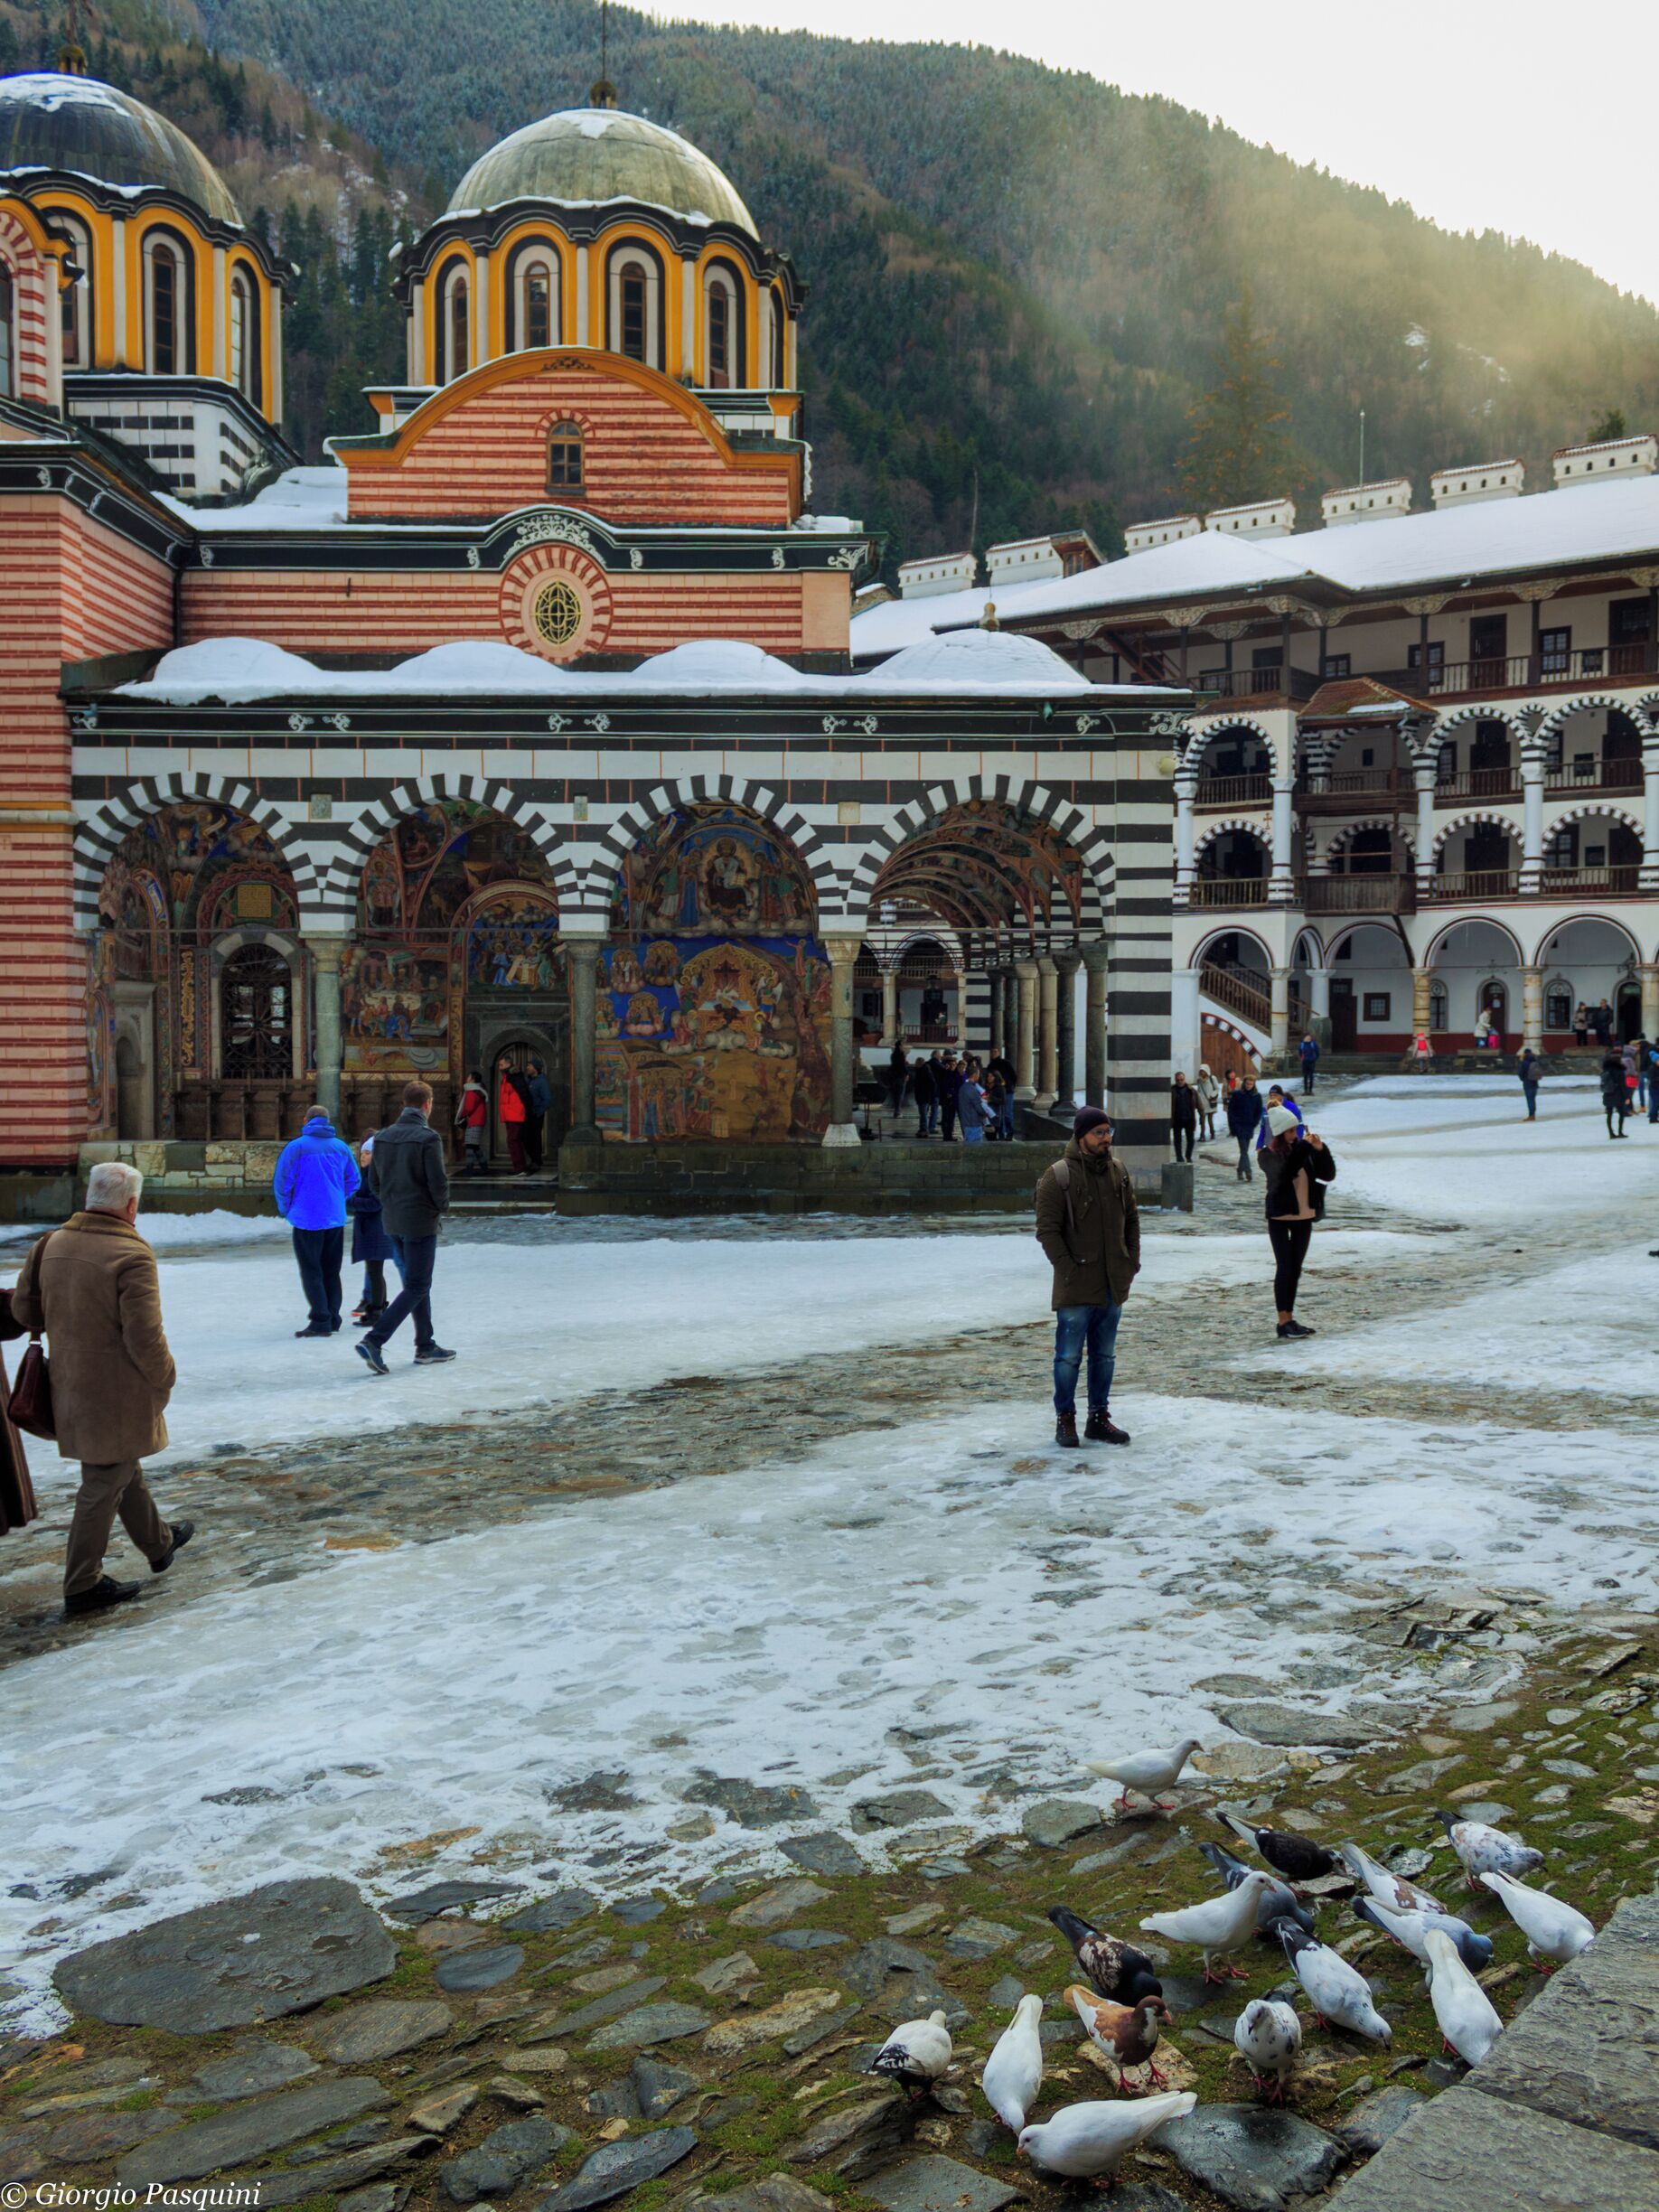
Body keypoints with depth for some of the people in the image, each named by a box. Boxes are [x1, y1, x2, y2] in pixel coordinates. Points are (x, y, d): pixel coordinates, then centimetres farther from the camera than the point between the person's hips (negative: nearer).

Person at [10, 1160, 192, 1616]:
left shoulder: (52, 1244, -1)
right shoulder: (132, 1256, -23)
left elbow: (23, 1308, 9)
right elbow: (145, 1338, -23)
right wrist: (163, 1382, -6)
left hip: (71, 1387, 8)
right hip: (117, 1393, -8)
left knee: (124, 1470, 24)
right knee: (104, 1485, 5)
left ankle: (159, 1543, 43)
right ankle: (82, 1586, 14)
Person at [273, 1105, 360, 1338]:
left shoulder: (296, 1147, -10)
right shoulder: (341, 1147, 4)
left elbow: (282, 1182, -10)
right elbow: (353, 1179, 11)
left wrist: (285, 1210, 6)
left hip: (307, 1219, -4)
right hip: (336, 1219, 4)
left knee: (311, 1272, 2)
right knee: (331, 1271, 15)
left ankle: (320, 1321, -3)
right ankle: (333, 1318, 17)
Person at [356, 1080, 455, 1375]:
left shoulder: (382, 1137, 6)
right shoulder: (428, 1137, -15)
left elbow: (373, 1181, 9)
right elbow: (438, 1182, -16)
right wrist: (443, 1206, 2)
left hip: (393, 1223, 7)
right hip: (421, 1222, -7)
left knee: (416, 1284, 17)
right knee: (416, 1288, -2)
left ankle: (426, 1346, 22)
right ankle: (374, 1341, -14)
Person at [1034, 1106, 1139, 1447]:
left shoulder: (1118, 1171, 8)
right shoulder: (1059, 1177, -11)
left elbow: (1131, 1219, 17)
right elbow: (1047, 1230, -12)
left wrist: (1132, 1261, 8)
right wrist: (1067, 1270, -16)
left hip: (1113, 1285, 6)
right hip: (1076, 1287, -6)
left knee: (1105, 1355, 13)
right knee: (1069, 1356, 1)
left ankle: (1099, 1418, 23)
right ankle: (1065, 1418, 13)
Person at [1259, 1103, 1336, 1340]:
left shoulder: (1304, 1150, 4)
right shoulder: (1268, 1155, -9)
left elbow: (1328, 1175, 3)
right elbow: (1286, 1171, -28)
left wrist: (1321, 1150, -11)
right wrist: (1303, 1146, -25)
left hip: (1304, 1218, 5)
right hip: (1280, 1219, -5)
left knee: (1295, 1270, 10)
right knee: (1284, 1268, -5)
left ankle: (1290, 1319, 17)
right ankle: (1283, 1322, -2)